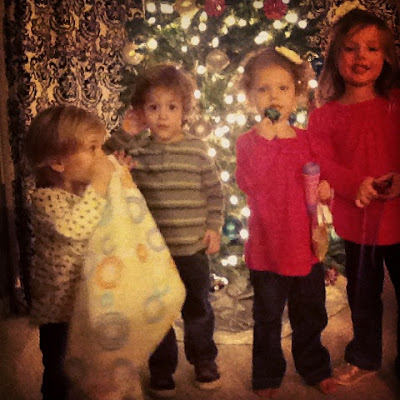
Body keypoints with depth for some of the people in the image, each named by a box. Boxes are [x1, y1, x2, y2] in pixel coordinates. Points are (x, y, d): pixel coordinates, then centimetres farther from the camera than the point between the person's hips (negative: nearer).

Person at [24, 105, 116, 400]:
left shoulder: (86, 187, 0)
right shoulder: (46, 198, -23)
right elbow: (74, 227, -43)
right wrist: (99, 184, -38)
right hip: (60, 306, -7)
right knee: (60, 376, 12)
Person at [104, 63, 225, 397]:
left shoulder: (197, 149, -4)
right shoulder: (137, 150, -3)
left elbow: (215, 191, 2)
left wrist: (214, 227, -3)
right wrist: (126, 134, -17)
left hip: (193, 248, 0)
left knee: (197, 308, 17)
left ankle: (204, 360, 40)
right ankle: (161, 369, 34)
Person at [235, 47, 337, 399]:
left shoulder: (308, 140, 2)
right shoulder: (249, 141, -8)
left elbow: (321, 184, 15)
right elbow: (249, 182, -26)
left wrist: (323, 189, -6)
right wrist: (266, 139, -28)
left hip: (305, 242, 3)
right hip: (267, 245, -3)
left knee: (310, 313, 18)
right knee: (268, 317, 12)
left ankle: (315, 368, 40)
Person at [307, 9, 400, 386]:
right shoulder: (324, 116, 0)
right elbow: (322, 163, -9)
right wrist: (354, 185, -25)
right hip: (356, 220, 2)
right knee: (362, 295, 19)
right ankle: (364, 358, 41)